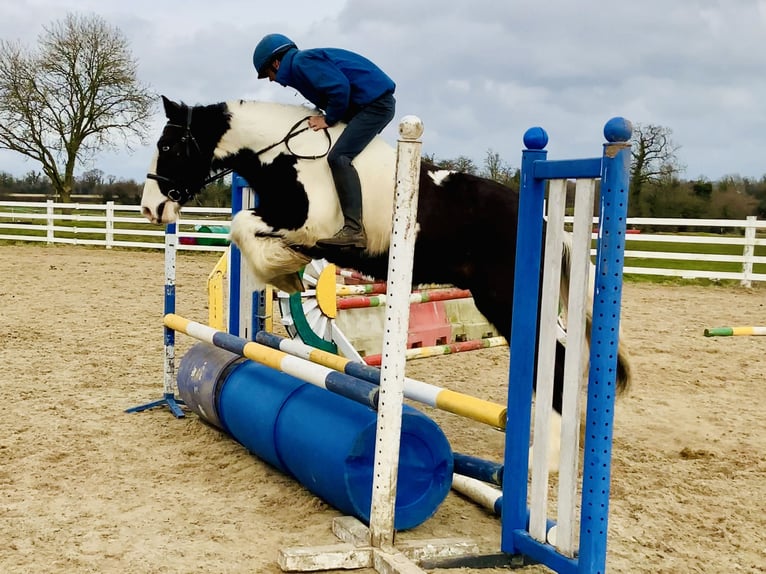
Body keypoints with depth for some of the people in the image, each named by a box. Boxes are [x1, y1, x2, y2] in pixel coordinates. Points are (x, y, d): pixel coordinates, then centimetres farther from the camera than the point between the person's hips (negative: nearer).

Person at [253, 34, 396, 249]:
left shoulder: (301, 62, -10)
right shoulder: (305, 62, 22)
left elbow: (339, 87, -22)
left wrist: (329, 119, -11)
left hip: (375, 104, -11)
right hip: (377, 104, 11)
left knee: (339, 157, -22)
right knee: (342, 155, 16)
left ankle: (354, 230, -31)